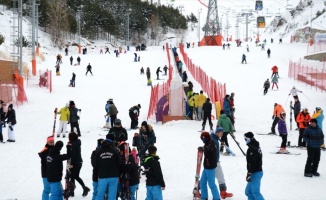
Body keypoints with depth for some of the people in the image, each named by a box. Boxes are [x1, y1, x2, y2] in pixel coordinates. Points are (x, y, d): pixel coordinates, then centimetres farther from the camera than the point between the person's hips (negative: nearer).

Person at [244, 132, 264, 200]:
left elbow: (251, 163, -24)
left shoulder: (252, 149, -17)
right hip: (258, 171, 11)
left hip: (255, 173, -11)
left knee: (255, 192, -11)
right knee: (248, 191, 13)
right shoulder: (257, 147, 15)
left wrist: (249, 174, -25)